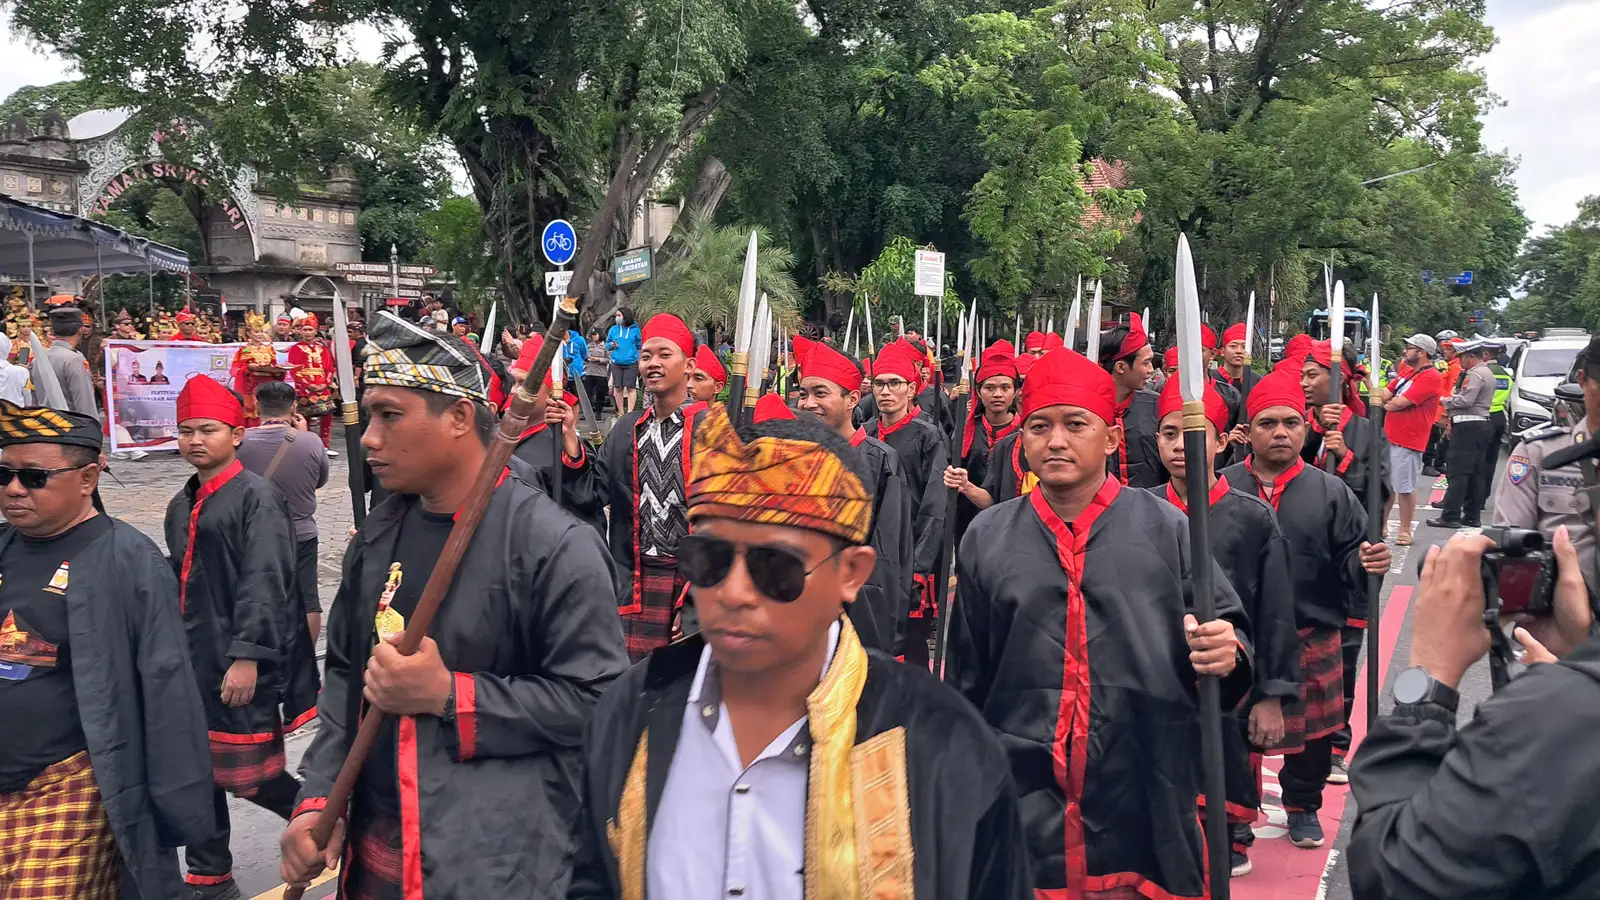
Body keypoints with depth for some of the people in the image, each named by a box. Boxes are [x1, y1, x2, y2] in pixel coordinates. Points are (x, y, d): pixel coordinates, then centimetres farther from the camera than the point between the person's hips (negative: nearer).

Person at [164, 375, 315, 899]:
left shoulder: (257, 497, -12)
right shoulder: (181, 505, 14)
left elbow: (265, 584, -19)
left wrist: (247, 656, -24)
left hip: (242, 663, -8)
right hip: (193, 660, 8)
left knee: (248, 775, -1)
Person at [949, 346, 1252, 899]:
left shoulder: (1165, 528, -1)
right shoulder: (987, 538, 4)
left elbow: (1227, 630, 4)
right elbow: (966, 681, 10)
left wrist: (1226, 654, -20)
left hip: (1146, 810, -1)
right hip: (1019, 809, 1)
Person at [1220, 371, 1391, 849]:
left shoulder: (1330, 493, -1)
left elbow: (1350, 557, 2)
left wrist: (1367, 562, -19)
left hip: (1312, 639, 2)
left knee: (1312, 729, 15)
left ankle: (1303, 805, 38)